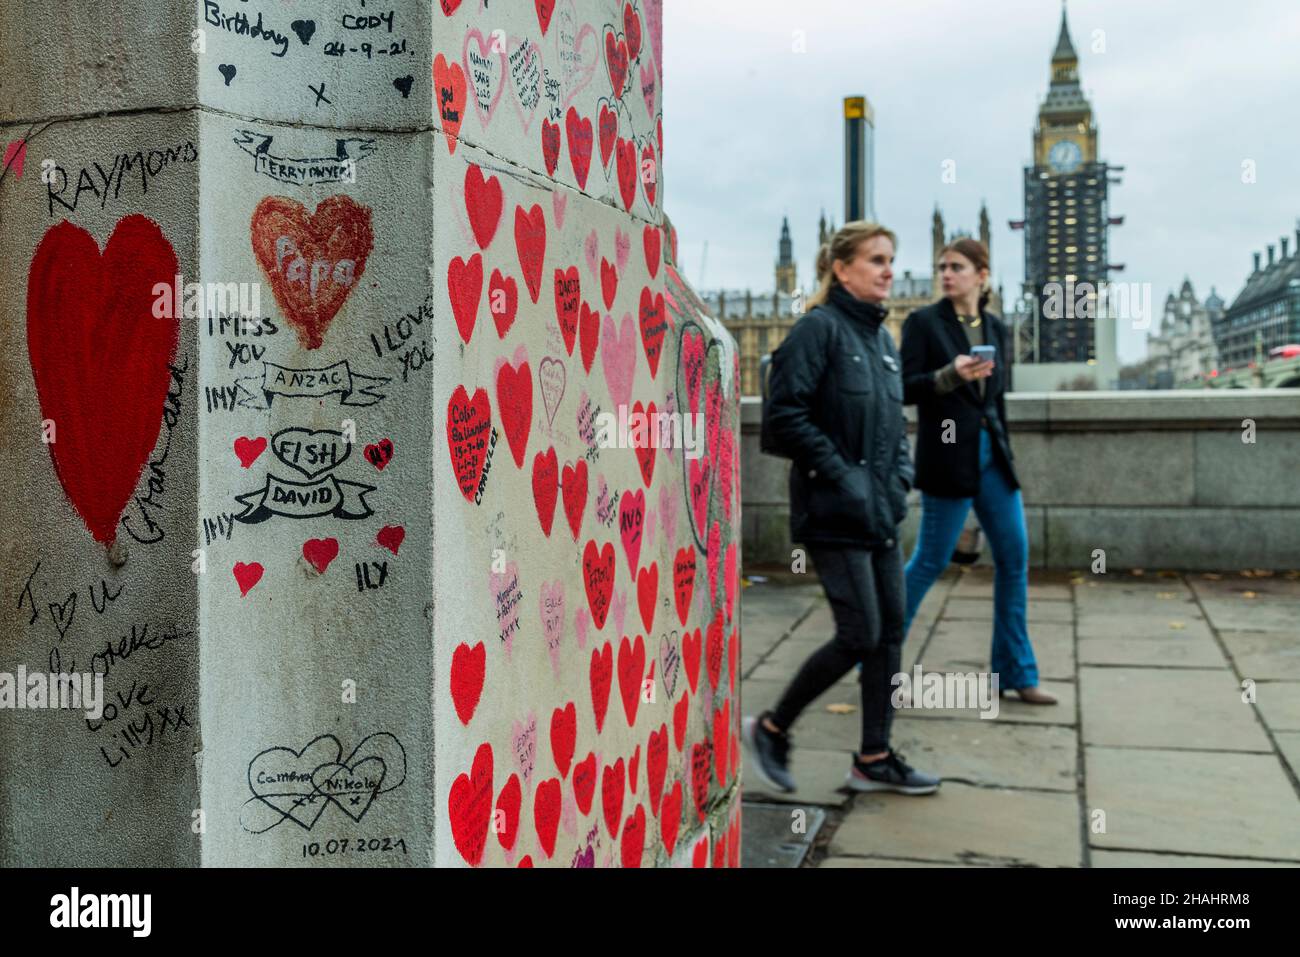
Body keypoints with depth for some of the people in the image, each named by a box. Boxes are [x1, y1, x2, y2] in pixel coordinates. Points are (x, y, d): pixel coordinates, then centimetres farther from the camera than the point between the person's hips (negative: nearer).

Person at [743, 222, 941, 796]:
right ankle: (770, 729, 12)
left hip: (881, 512, 9)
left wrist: (900, 473, 8)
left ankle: (874, 758, 20)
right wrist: (841, 474, -18)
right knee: (860, 635, -7)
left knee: (890, 631, 9)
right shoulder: (819, 328, -11)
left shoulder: (882, 338, 15)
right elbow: (785, 415, -18)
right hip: (835, 512, -8)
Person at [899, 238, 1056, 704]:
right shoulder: (923, 322, -4)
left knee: (1015, 557, 5)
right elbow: (906, 387, -10)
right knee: (931, 560, -2)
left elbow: (997, 395, 17)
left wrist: (1004, 451, 17)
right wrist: (950, 375, -26)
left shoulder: (995, 327, 11)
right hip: (948, 456, -6)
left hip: (992, 455, 6)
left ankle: (1015, 673, 16)